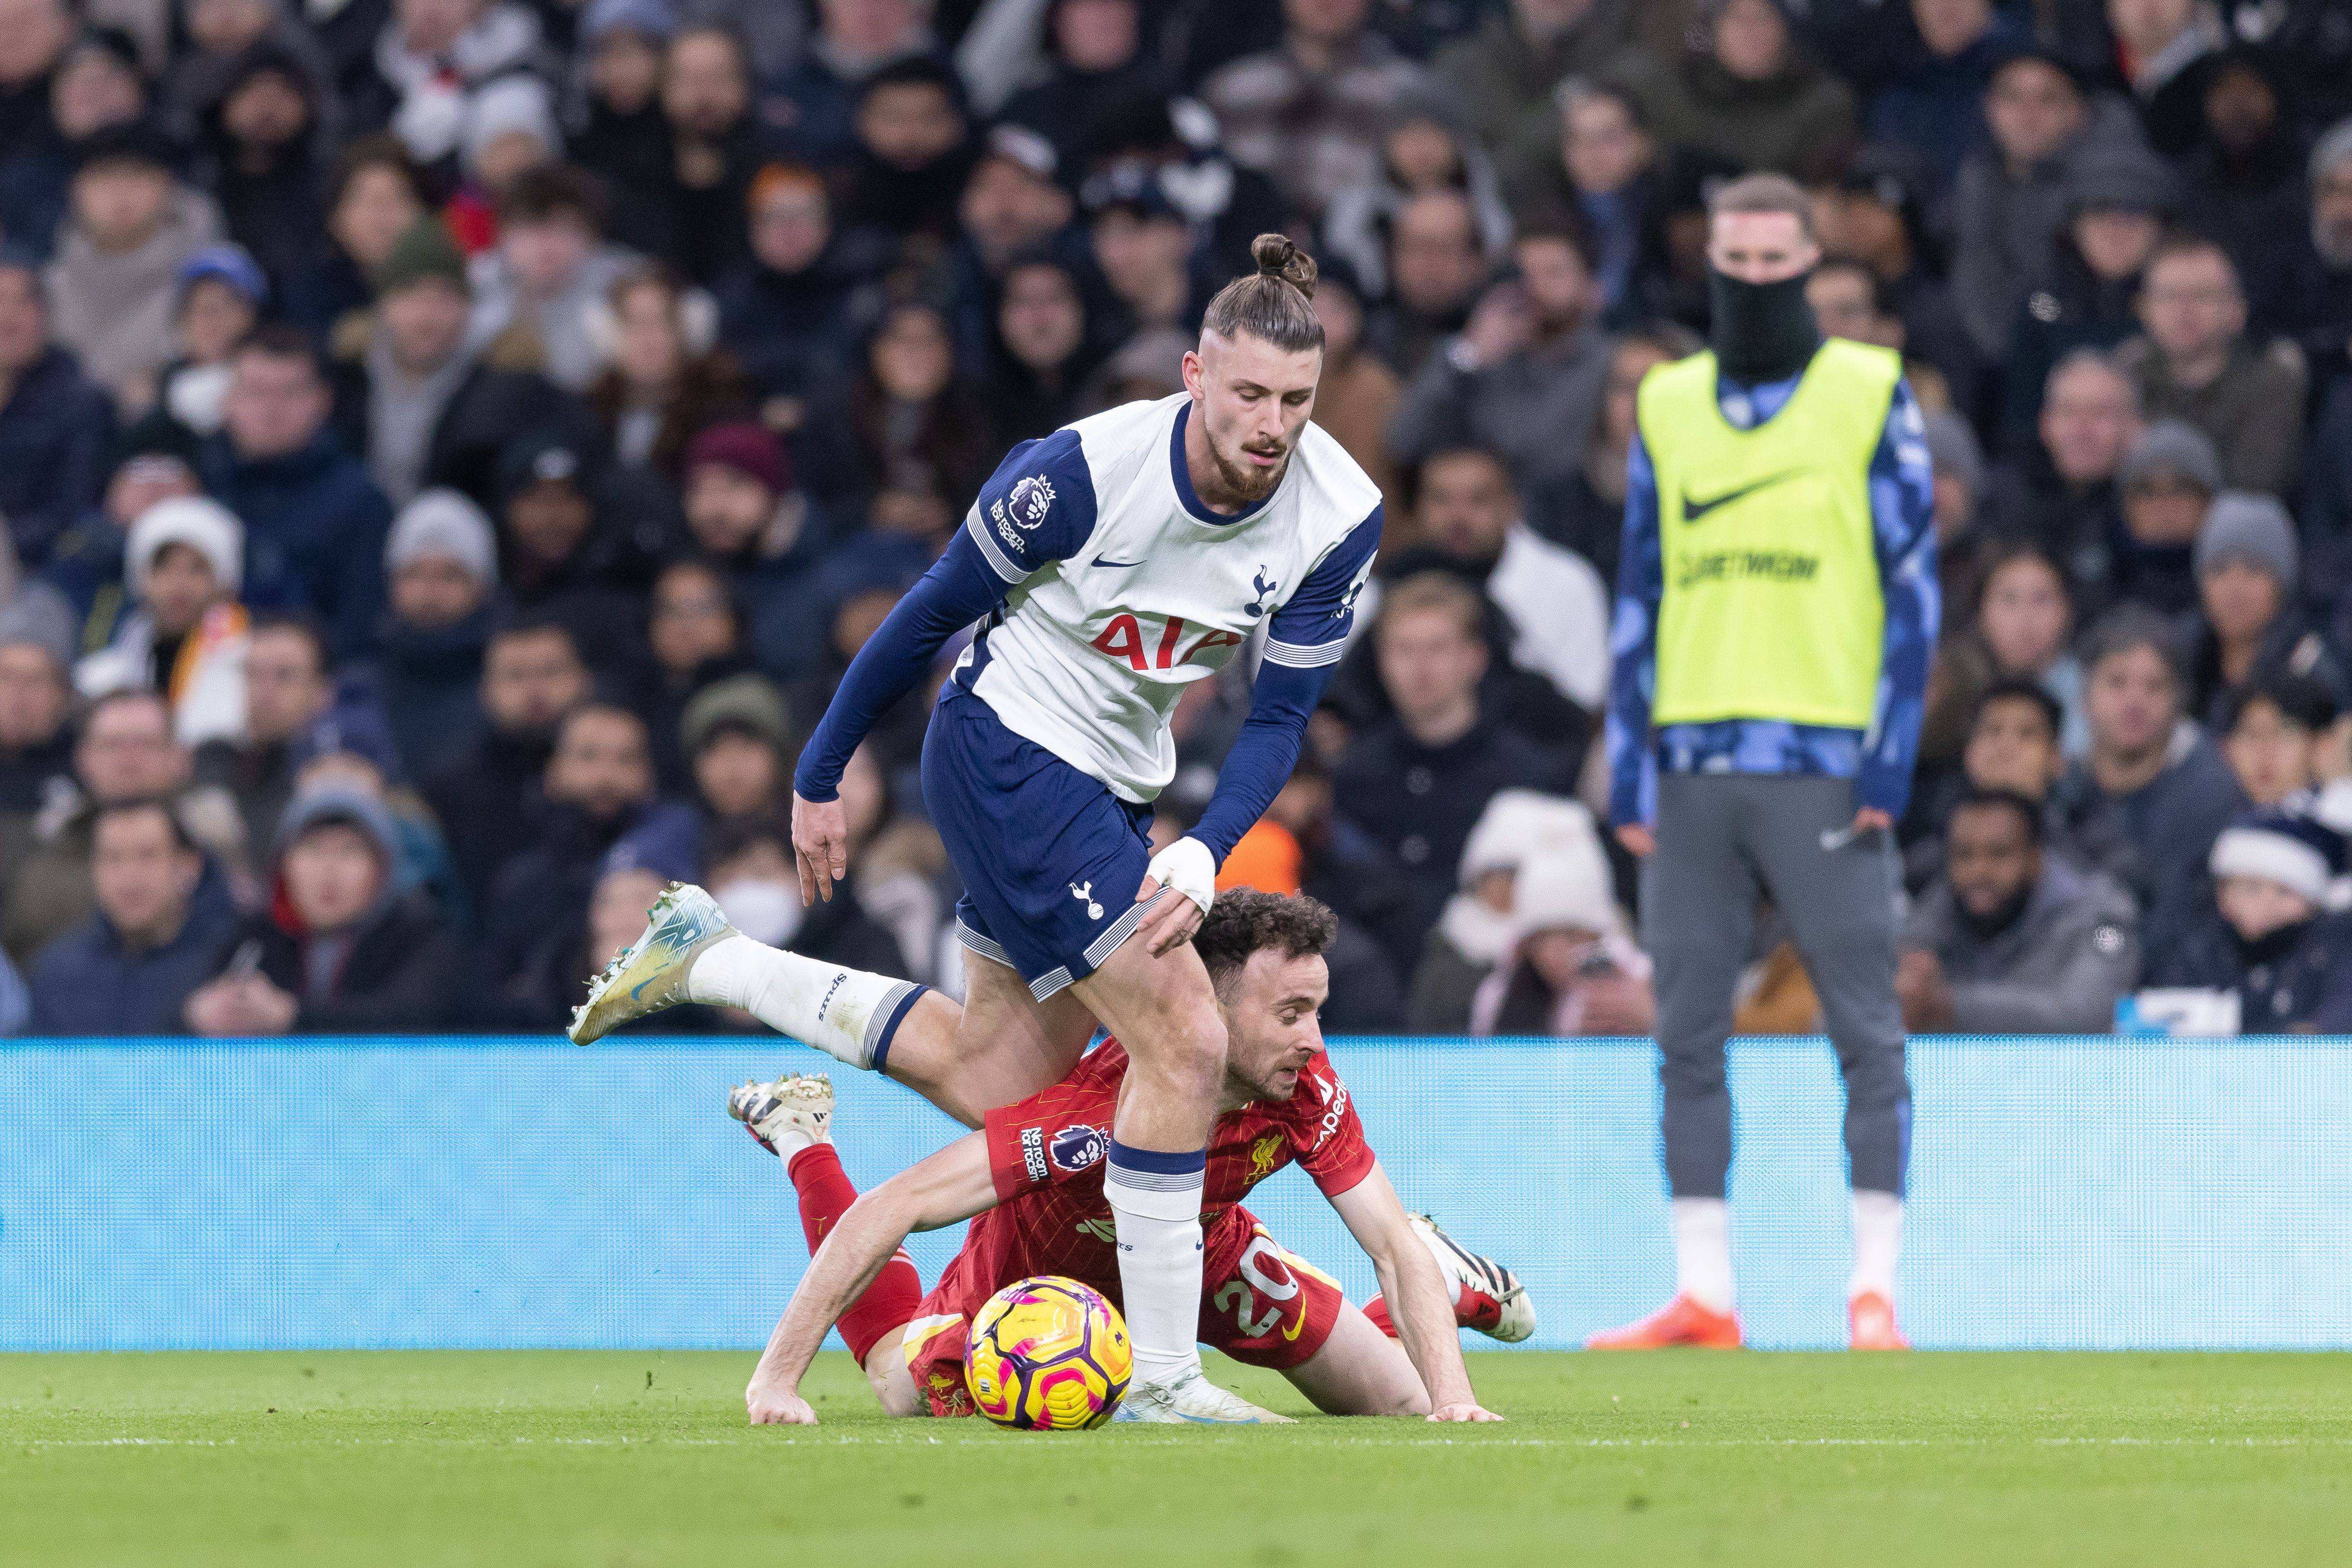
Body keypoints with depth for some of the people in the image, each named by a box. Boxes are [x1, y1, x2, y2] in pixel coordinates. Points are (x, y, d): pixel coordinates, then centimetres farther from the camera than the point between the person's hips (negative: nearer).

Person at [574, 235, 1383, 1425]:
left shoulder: (1341, 516, -13)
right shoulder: (1087, 468, -26)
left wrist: (1204, 856, -20)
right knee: (1184, 1041, -18)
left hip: (1113, 781, 7)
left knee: (996, 1086, 13)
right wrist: (819, 779, -5)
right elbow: (933, 610, -13)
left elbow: (1280, 717, -5)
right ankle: (1160, 1374, -11)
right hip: (1007, 745, -7)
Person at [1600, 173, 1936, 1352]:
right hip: (1692, 762, 4)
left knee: (1865, 1027, -4)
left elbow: (1913, 588, 1)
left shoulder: (1871, 395, 3)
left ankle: (1874, 1285, 0)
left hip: (1824, 759, -4)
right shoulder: (1668, 405, 14)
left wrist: (1891, 760, -8)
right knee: (1686, 1032, 2)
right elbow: (1641, 595, 15)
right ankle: (1703, 1292, 6)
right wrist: (1629, 769, 7)